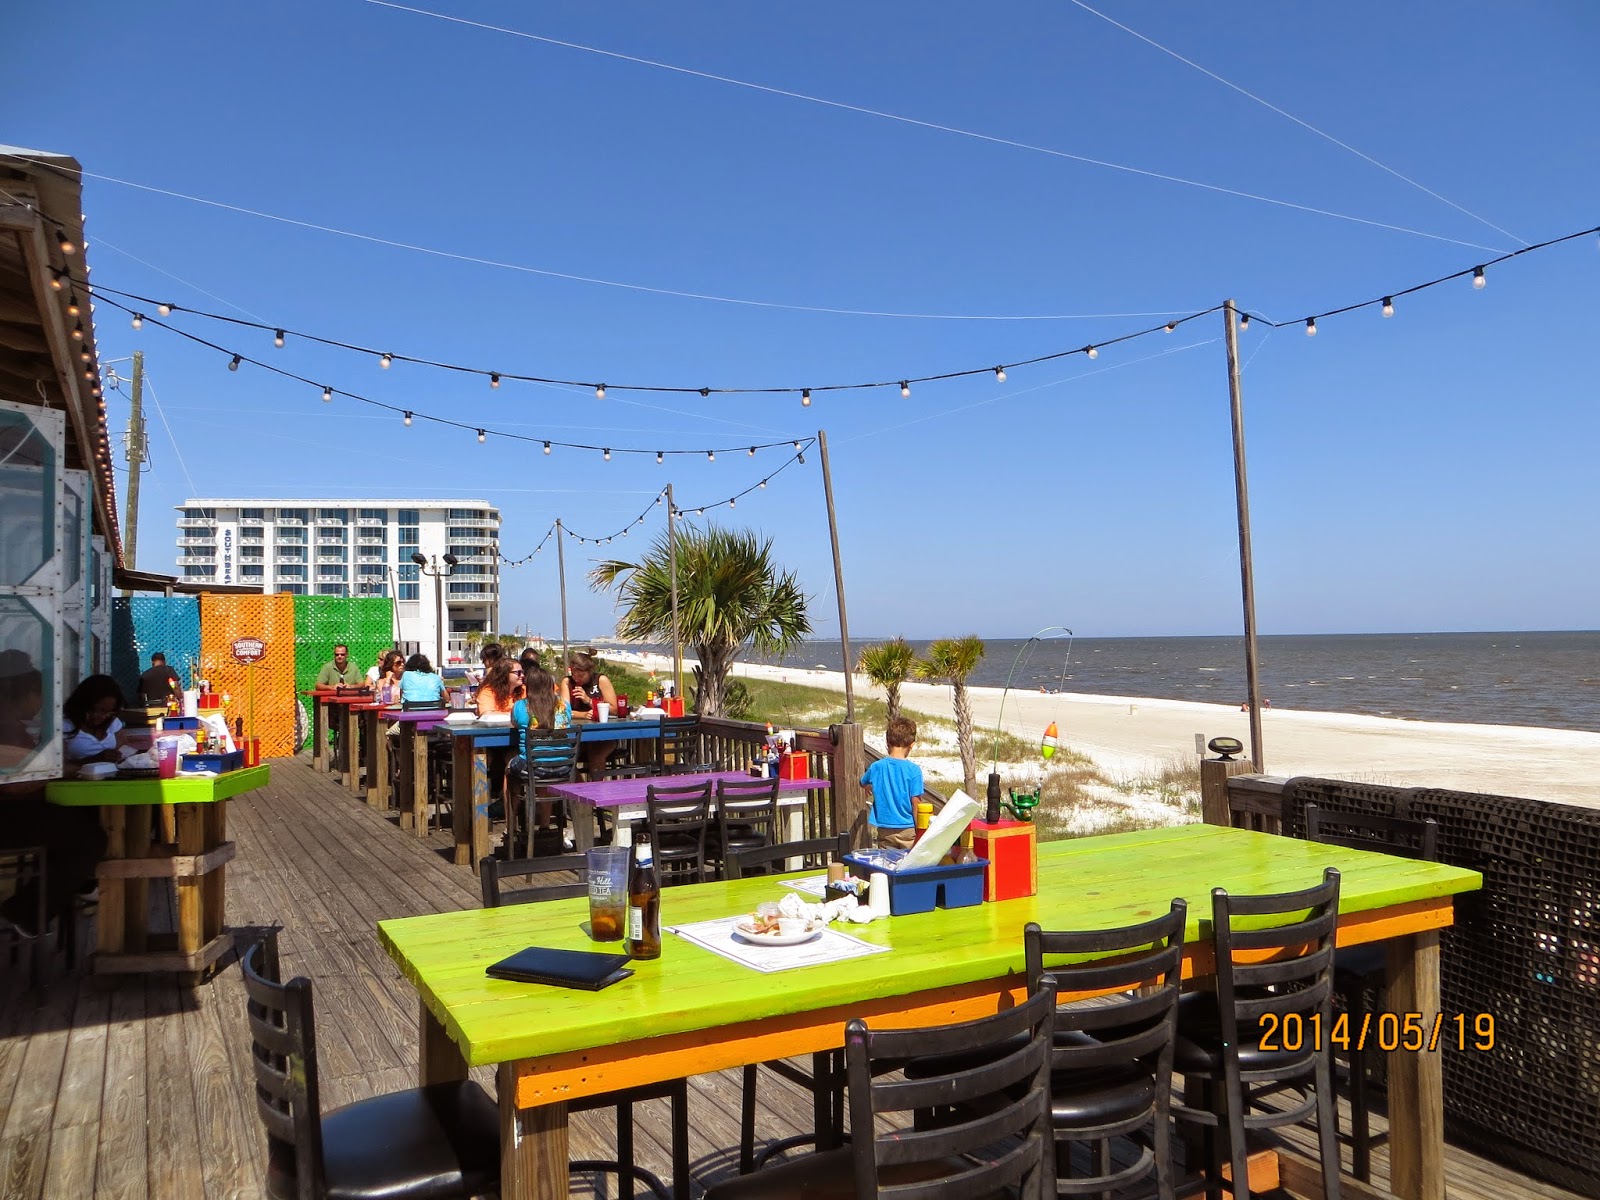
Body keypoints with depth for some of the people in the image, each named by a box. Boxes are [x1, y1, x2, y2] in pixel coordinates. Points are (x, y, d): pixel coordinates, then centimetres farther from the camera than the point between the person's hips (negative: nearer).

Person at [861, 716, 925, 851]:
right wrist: (919, 830, -2)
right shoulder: (913, 770, -12)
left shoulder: (876, 767, -3)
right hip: (908, 830, -3)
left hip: (885, 831, 3)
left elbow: (863, 784, 17)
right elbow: (915, 802, -10)